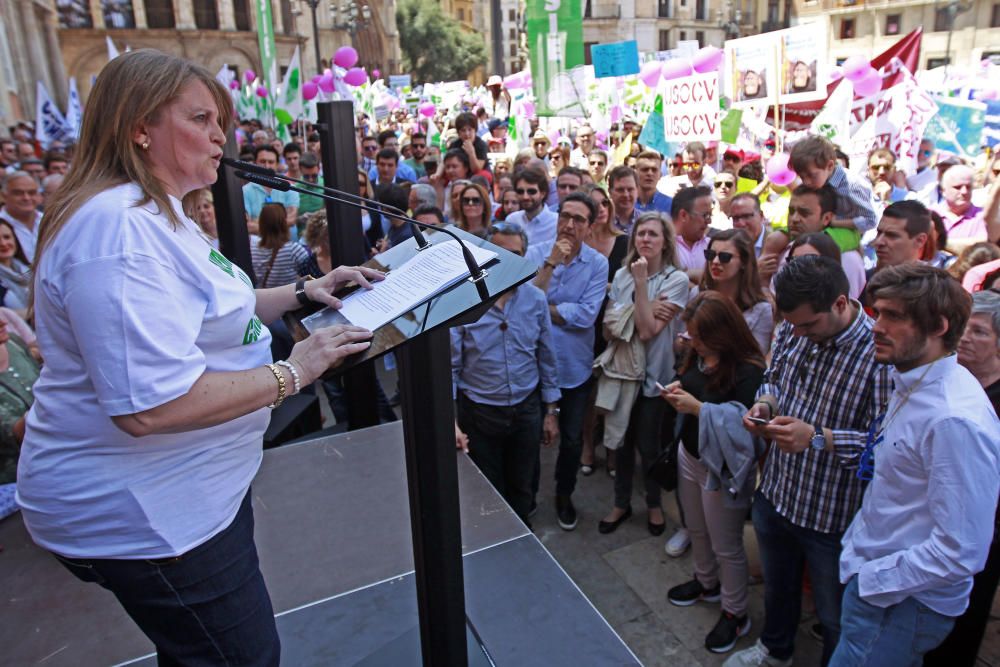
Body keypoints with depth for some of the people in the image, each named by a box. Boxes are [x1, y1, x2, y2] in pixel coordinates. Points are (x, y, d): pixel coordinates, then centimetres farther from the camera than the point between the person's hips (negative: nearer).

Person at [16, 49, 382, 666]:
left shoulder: (156, 213, 9)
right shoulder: (119, 228, -27)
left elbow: (210, 316, 19)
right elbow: (150, 406, -33)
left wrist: (302, 291, 6)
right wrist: (292, 372, -25)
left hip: (194, 486, 10)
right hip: (140, 514, -10)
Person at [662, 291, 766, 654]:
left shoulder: (749, 371, -25)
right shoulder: (700, 355, -3)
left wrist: (698, 407, -31)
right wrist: (677, 391, -7)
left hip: (723, 468, -8)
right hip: (689, 454, 8)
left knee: (726, 546, 10)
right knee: (697, 530, 26)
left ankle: (735, 614, 31)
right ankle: (706, 582, 50)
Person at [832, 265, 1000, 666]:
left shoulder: (956, 421, -29)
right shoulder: (911, 384, 1)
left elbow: (960, 554, -27)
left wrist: (869, 579, -17)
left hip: (905, 602, -8)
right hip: (871, 578, 8)